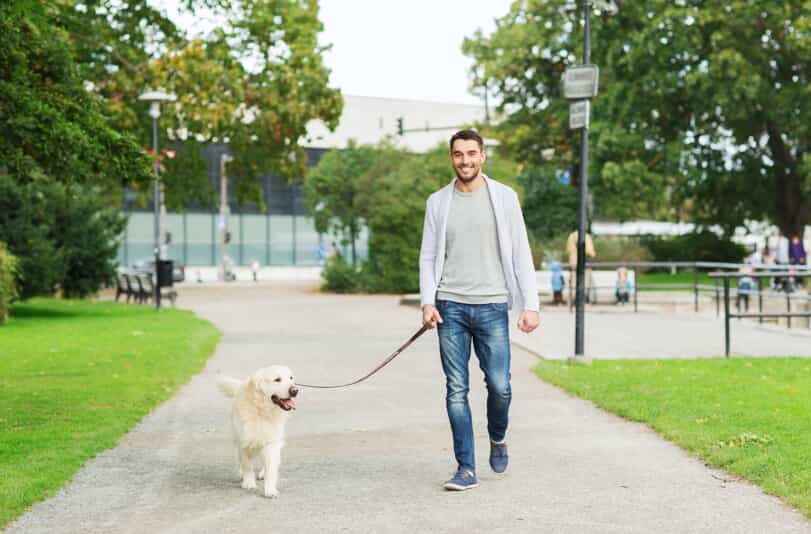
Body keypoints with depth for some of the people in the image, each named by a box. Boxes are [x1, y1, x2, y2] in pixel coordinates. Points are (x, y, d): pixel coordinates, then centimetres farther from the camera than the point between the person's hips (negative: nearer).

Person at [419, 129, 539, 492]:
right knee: (456, 390, 0)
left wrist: (530, 305, -5)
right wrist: (427, 302, -6)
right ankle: (466, 469, 7)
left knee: (499, 385, -4)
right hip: (451, 307, 1)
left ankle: (498, 438, 28)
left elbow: (521, 254, 3)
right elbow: (428, 257, 9)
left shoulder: (504, 197, 4)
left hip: (492, 306, -1)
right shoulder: (438, 202, 8)